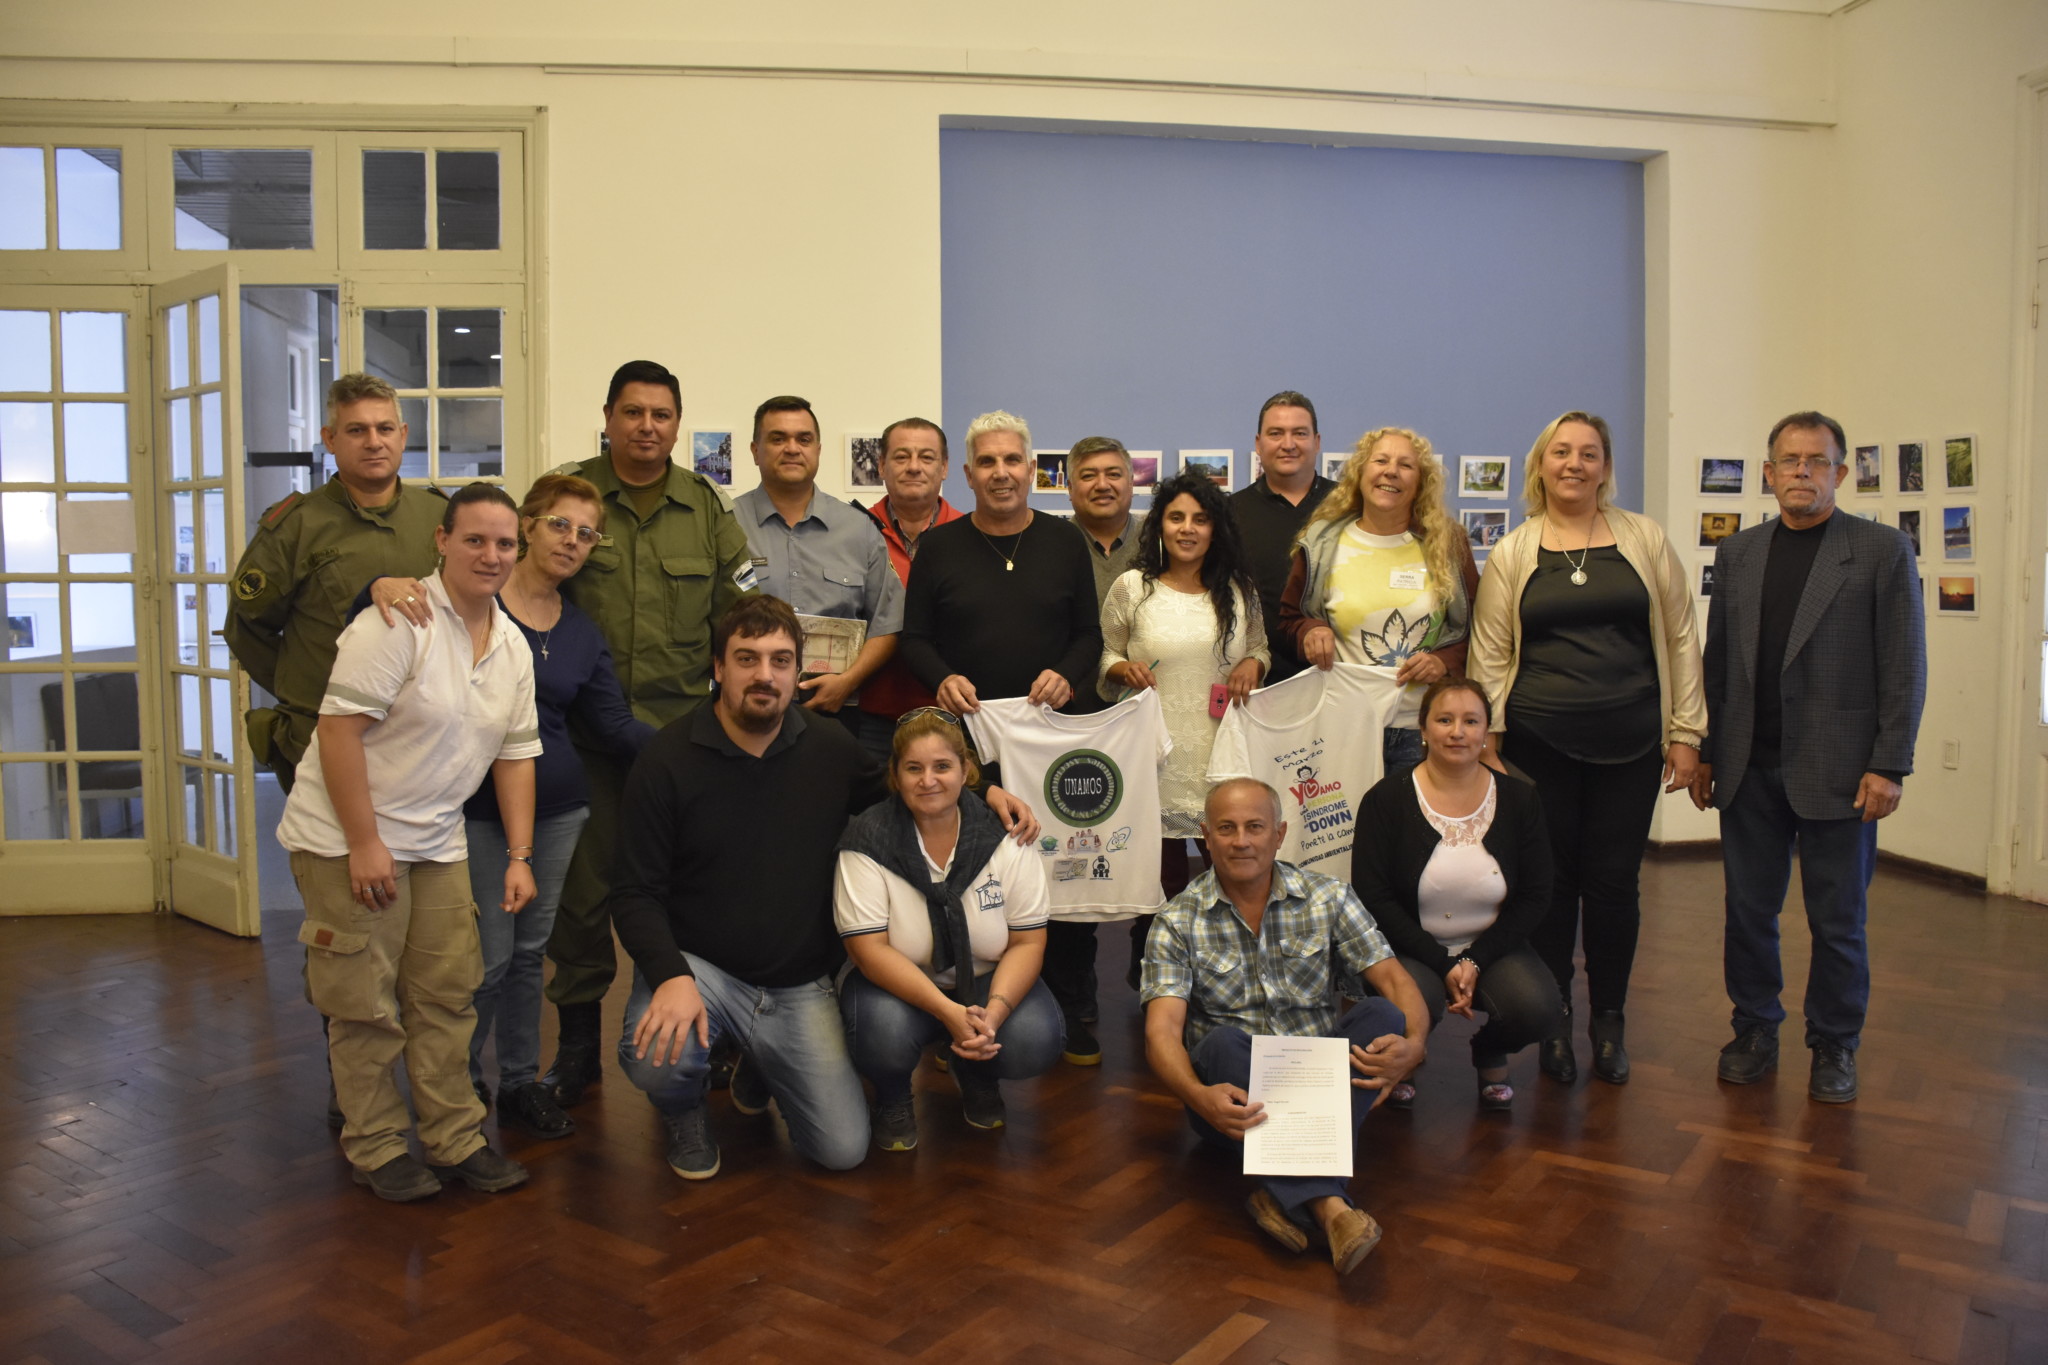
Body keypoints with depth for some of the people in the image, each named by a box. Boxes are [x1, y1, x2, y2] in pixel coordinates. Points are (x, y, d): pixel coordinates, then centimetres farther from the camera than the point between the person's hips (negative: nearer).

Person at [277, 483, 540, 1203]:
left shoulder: (513, 646, 7)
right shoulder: (399, 620, -16)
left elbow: (516, 754, 11)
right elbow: (338, 727, -20)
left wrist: (519, 857, 6)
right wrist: (364, 843, -20)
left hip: (437, 845, 7)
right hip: (346, 840, -6)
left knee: (448, 996, 10)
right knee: (366, 1007, 2)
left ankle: (456, 1141, 21)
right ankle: (376, 1149, 18)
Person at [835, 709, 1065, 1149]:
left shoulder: (1003, 835, -11)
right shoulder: (867, 841, -16)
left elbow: (1027, 942, -9)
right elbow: (869, 948, -20)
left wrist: (994, 1011, -28)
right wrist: (948, 1012, -31)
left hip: (987, 981, 2)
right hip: (896, 984, -2)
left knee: (1036, 1042, -26)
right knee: (884, 1034, -34)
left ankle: (976, 1076, 14)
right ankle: (893, 1098, 6)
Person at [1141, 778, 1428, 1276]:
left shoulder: (1328, 898, 5)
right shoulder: (1177, 923, -1)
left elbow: (1394, 979, -2)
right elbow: (1162, 1031, -12)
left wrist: (1413, 1045, -26)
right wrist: (1199, 1097, -34)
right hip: (1232, 1096, -2)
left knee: (1381, 1015, -24)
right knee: (1225, 1041, -32)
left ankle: (1285, 1192, -34)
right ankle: (1327, 1202, -42)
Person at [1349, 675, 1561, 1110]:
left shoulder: (1518, 798, -1)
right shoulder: (1387, 799, -9)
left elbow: (1535, 897, -1)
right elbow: (1373, 898, -12)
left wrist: (1475, 961, -13)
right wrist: (1442, 965, -18)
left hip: (1492, 946, 3)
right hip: (1411, 949, -2)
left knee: (1537, 1008, -26)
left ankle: (1490, 1054, 12)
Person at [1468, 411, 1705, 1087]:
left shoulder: (1644, 538, 6)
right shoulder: (1512, 554, 4)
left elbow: (1679, 639, 7)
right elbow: (1489, 656, 4)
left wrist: (1685, 731, 3)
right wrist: (1486, 742, -1)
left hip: (1629, 744, 1)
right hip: (1538, 744, 0)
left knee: (1614, 881, 5)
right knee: (1549, 880, 6)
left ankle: (1609, 1020, 23)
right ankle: (1554, 1022, 22)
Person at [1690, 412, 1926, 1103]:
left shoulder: (1883, 550, 0)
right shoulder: (1737, 553, 10)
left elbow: (1904, 666, -4)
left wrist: (1888, 766, -9)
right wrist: (1704, 752, 8)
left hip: (1838, 771, -3)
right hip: (1749, 769, 3)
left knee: (1837, 921, 7)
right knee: (1748, 911, 9)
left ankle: (1834, 1047, 23)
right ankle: (1755, 1033, 24)